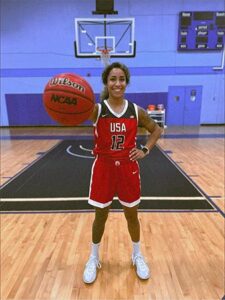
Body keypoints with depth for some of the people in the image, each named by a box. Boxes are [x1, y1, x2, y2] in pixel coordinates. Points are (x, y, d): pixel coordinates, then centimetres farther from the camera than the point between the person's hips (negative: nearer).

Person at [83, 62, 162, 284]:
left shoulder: (137, 111, -2)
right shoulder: (97, 109, -8)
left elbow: (156, 130, 12)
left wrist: (145, 150, -2)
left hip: (128, 168, 2)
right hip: (104, 168, -1)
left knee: (132, 215, 16)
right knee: (100, 216, 13)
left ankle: (137, 256, 42)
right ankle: (94, 258, 39)